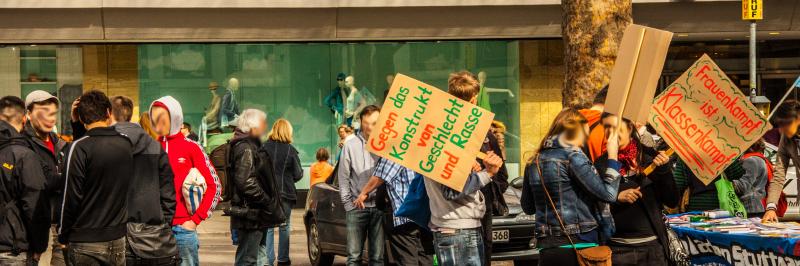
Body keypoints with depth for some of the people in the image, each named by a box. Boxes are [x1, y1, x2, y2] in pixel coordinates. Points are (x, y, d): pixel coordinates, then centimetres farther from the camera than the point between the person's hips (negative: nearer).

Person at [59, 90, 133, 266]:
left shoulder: (80, 147, -13)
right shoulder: (126, 144, 2)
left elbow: (71, 197, -12)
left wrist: (63, 236, -2)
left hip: (86, 243, -5)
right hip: (118, 239, 5)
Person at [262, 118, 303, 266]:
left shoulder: (264, 147, -6)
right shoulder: (290, 150, -8)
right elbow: (297, 175, -4)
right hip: (285, 193, -1)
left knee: (268, 227, 5)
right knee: (284, 227, 12)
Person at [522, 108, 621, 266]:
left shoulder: (534, 162, 11)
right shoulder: (572, 156, -9)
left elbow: (529, 208, 21)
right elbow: (608, 194, -12)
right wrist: (612, 156, -1)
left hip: (546, 249, 6)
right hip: (579, 246, -6)